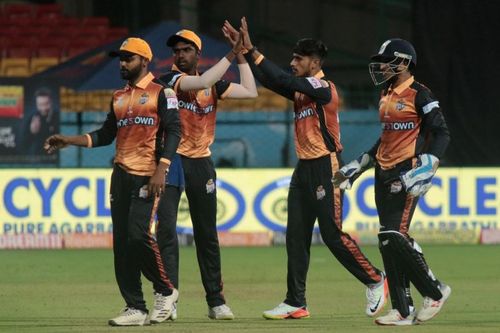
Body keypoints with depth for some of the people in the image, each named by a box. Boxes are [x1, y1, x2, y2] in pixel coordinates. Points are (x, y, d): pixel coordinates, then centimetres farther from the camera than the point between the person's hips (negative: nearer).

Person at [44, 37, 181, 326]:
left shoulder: (161, 93, -1)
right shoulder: (119, 97, 19)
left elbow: (173, 131, -8)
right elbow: (106, 134, 21)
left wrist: (161, 170, -18)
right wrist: (69, 141, 11)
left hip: (148, 175, -7)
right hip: (121, 174, 7)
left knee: (139, 235, -18)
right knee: (122, 241, 1)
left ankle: (167, 291, 2)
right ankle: (135, 308, 4)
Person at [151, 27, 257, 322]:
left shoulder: (213, 84, 8)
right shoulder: (170, 80, -7)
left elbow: (250, 92, 5)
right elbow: (202, 82, -23)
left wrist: (241, 56, 2)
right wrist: (231, 56, -20)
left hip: (201, 163, 4)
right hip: (172, 161, -4)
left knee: (207, 234, 10)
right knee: (166, 229, -12)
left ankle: (216, 301, 16)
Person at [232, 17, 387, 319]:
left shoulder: (324, 87, -13)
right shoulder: (301, 89, 13)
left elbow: (285, 81, -23)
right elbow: (271, 81, 6)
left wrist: (254, 52, -22)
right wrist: (245, 52, -4)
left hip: (326, 168, -9)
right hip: (304, 168, 9)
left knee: (333, 234, -7)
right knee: (296, 237, 4)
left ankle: (375, 281, 9)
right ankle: (296, 303, 5)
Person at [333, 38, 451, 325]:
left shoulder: (420, 95, -8)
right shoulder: (387, 95, 17)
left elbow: (441, 133, -12)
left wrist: (428, 165, -22)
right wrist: (360, 165, 26)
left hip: (406, 174, -9)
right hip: (384, 174, 9)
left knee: (395, 236, -17)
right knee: (389, 242, 4)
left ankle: (435, 291, 0)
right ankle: (403, 310, 6)